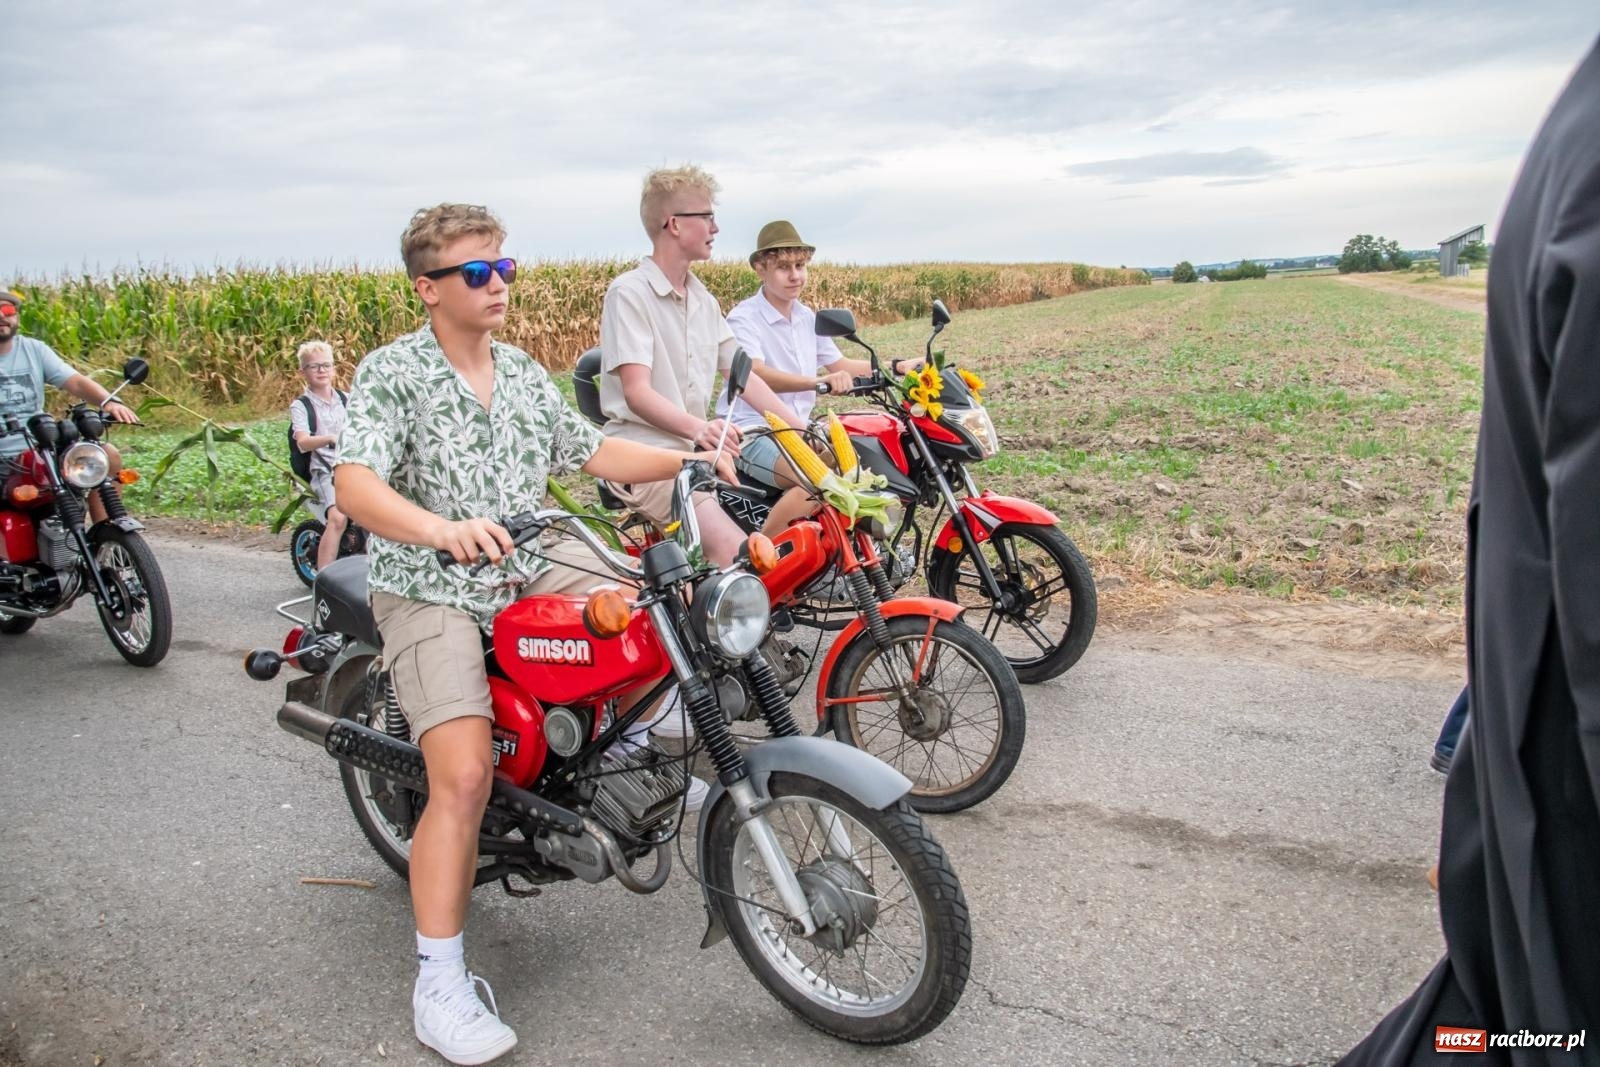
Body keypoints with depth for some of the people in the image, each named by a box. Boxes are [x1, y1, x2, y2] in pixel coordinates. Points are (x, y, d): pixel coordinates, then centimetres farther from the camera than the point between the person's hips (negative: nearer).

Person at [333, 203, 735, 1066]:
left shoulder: (522, 373, 11)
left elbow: (592, 453, 15)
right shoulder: (391, 373, -10)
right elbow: (352, 483, -24)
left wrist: (688, 459, 3)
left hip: (530, 570, 6)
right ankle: (440, 985, -6)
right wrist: (441, 530, -43)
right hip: (431, 591, -6)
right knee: (465, 777, -19)